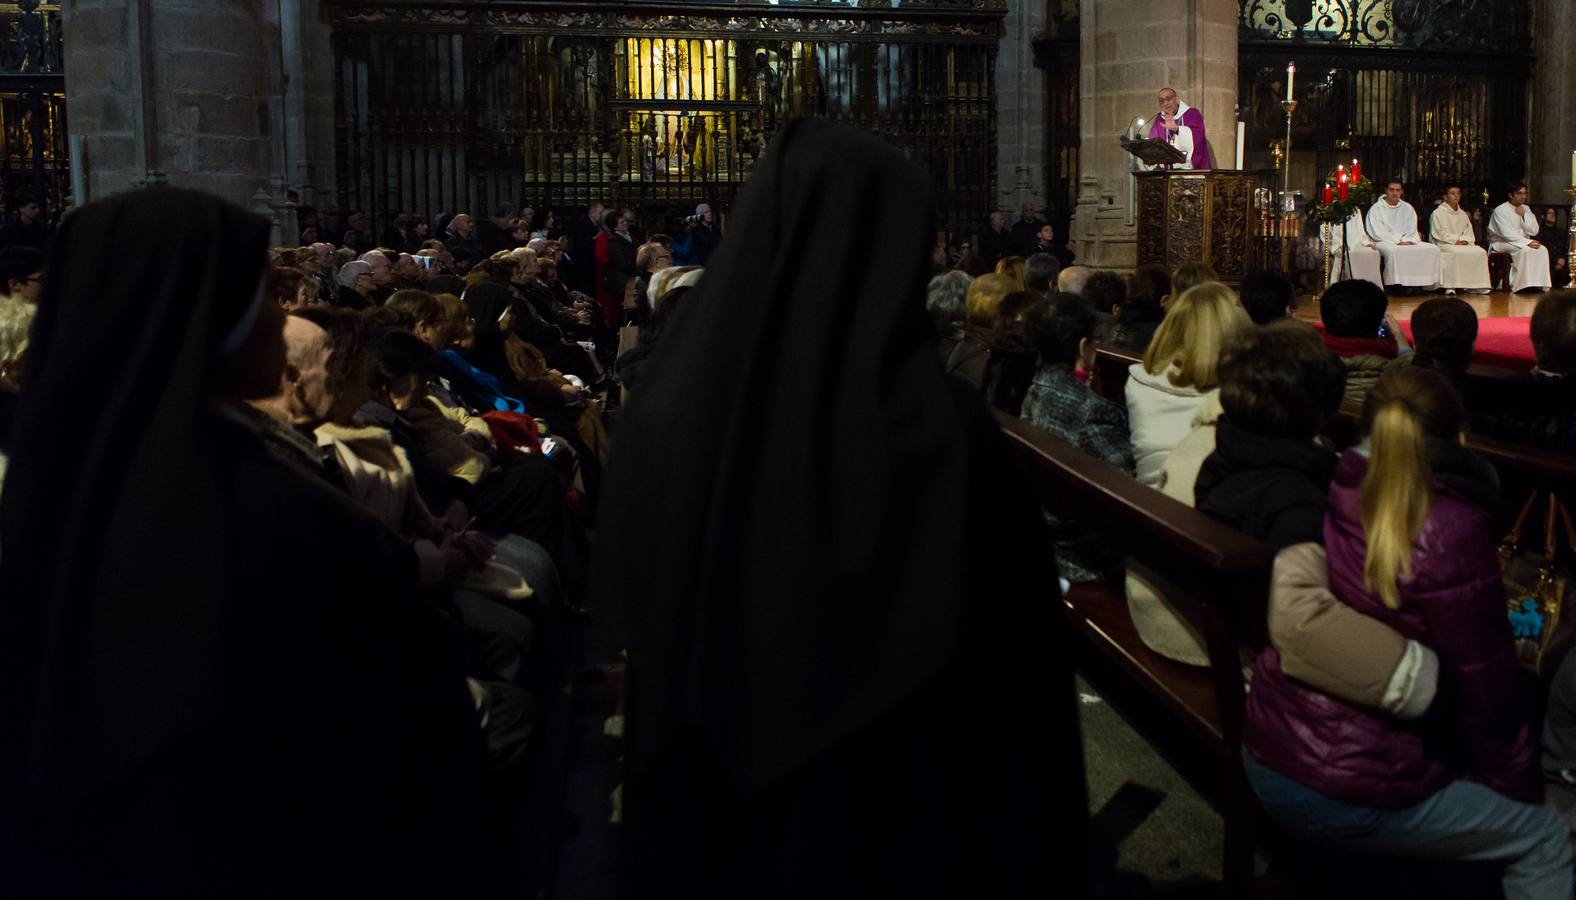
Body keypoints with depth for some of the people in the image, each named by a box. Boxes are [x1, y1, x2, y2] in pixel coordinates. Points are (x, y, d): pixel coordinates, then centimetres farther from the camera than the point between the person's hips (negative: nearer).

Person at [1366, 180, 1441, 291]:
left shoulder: (1407, 208, 19)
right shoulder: (1376, 209, 2)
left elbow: (1412, 230, 13)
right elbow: (1378, 233, -9)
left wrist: (1408, 241, -10)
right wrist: (1397, 241, -17)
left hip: (1407, 242, 5)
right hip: (1384, 242, -5)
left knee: (1433, 249, -16)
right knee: (1393, 251, -41)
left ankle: (1425, 284, -16)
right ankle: (1395, 284, -35)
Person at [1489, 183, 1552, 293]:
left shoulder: (1526, 209, 12)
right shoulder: (1500, 210, -8)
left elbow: (1534, 231, 3)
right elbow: (1507, 234, -19)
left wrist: (1524, 215, -8)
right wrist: (1528, 242, -25)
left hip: (1523, 243, 6)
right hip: (1502, 244, -6)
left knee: (1542, 249, -20)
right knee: (1525, 250, -33)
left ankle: (1539, 284, -21)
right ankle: (1523, 285, -28)